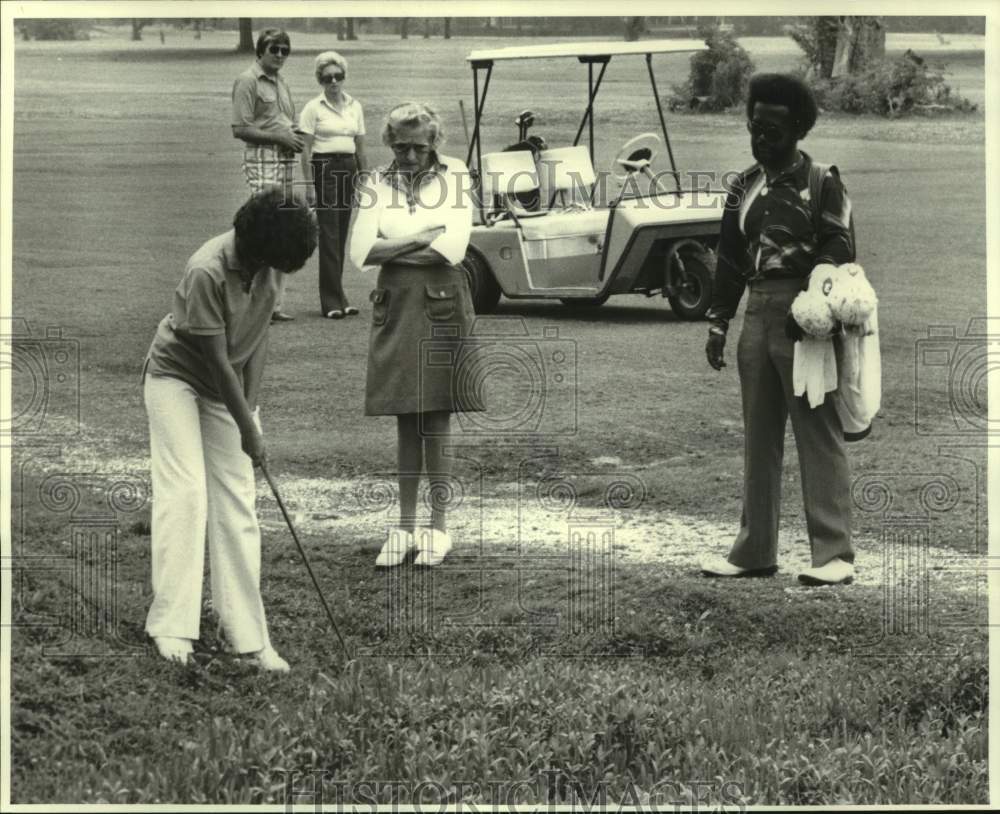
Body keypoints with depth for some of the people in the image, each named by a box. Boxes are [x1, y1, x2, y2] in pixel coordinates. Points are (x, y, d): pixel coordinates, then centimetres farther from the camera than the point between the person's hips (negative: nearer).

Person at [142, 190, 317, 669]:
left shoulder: (269, 265, -11)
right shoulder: (207, 273, -31)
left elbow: (257, 335, -2)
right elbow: (217, 360, -25)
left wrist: (250, 406, -7)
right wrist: (248, 429, -19)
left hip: (230, 386, 6)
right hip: (177, 377, -6)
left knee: (237, 504, 0)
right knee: (185, 493, -18)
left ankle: (248, 635, 0)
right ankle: (171, 625, -17)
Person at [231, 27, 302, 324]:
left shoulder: (280, 81, 19)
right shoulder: (248, 81, -7)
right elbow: (240, 129, -13)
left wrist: (295, 135, 8)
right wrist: (279, 137, -15)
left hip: (286, 159, 9)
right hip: (262, 159, -9)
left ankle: (276, 302, 13)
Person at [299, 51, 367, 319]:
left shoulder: (355, 106, 12)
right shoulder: (314, 108, -3)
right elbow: (305, 150, -6)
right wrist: (309, 184, -12)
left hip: (348, 169, 5)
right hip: (324, 169, -5)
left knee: (341, 235, 7)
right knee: (329, 236, -7)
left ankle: (336, 296, 14)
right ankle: (332, 301, -7)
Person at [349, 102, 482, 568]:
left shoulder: (453, 180, -1)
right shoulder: (378, 184, 6)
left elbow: (452, 249, -13)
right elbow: (360, 253, -6)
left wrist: (391, 246, -8)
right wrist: (422, 238, -10)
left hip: (441, 305, -2)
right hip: (395, 303, 2)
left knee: (436, 421, -1)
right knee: (405, 421, 5)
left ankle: (438, 526, 7)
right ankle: (404, 526, 11)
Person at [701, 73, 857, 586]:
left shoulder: (822, 182, -4)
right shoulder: (745, 187, 15)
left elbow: (838, 253, -9)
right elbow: (730, 257, 18)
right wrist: (718, 322, 13)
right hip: (758, 313, 7)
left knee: (819, 434, -6)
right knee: (758, 437, 10)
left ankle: (835, 554, -5)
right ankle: (754, 551, 16)